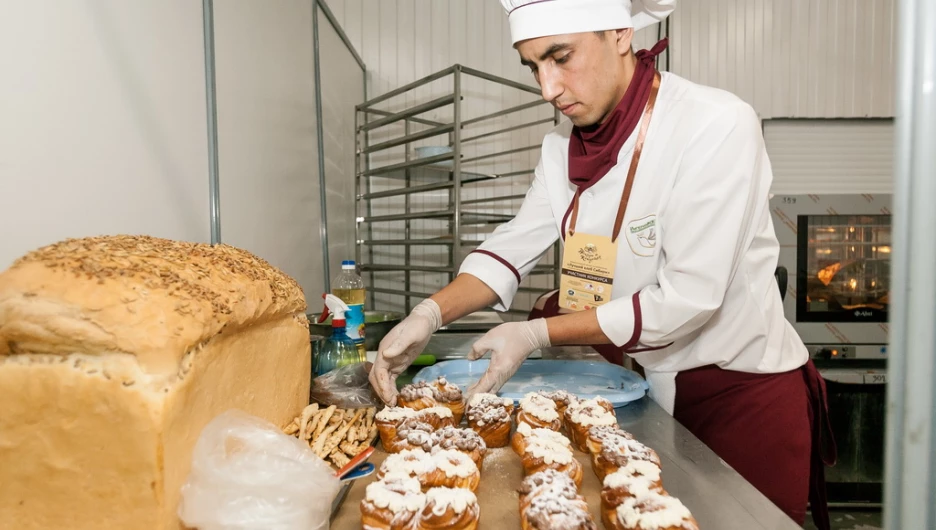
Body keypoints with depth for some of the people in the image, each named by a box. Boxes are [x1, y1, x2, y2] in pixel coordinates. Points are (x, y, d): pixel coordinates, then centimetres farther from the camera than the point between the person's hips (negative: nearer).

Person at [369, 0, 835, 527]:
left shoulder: (718, 125, -23)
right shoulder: (565, 146, -3)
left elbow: (687, 298, -26)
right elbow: (511, 249, -2)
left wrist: (535, 334, -25)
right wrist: (429, 315, -18)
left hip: (746, 392, -5)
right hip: (648, 386, 6)